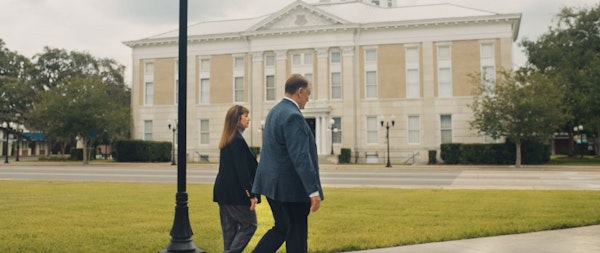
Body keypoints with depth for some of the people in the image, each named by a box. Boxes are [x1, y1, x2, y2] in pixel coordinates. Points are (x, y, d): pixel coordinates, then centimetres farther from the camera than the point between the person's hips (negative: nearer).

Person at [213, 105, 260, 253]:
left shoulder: (227, 140, 13)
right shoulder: (237, 140, -15)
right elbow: (242, 170, -19)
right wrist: (251, 194, -18)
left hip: (223, 190, 9)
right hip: (235, 192, -9)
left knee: (230, 228, 12)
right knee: (249, 225, 0)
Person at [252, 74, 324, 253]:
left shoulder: (274, 112, 12)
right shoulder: (293, 116, -19)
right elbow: (300, 157, -25)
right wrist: (314, 191, -25)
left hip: (272, 183, 10)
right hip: (290, 187, -10)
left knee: (281, 228, 19)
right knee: (296, 235, 4)